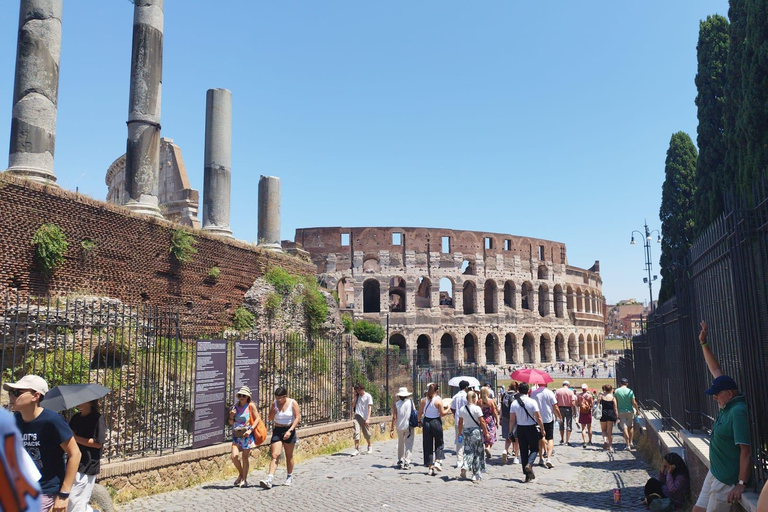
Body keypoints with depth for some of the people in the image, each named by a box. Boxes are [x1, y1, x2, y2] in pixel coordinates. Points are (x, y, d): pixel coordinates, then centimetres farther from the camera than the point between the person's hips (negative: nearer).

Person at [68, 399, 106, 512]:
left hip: (87, 466, -7)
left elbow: (98, 443, -16)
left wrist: (75, 437, -16)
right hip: (74, 464, 8)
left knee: (74, 503, -5)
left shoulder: (97, 418, -10)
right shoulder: (75, 418, 12)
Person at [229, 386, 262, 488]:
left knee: (245, 456, 2)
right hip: (236, 434, 3)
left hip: (247, 434, -3)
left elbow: (257, 418, -5)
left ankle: (244, 479, 15)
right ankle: (241, 474, 16)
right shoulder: (235, 407, 8)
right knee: (233, 455, -10)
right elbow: (231, 422, 14)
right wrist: (231, 415, -7)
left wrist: (250, 430, -15)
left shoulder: (251, 406, -3)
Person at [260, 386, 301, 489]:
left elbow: (298, 417, -9)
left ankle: (289, 477, 25)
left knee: (289, 456, 9)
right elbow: (269, 418, 7)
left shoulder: (293, 403, -6)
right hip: (277, 431, 2)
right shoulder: (274, 404, 2)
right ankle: (269, 479, -17)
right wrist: (273, 413, -15)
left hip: (289, 431, -2)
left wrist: (290, 431, -17)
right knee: (275, 455, -10)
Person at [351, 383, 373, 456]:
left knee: (367, 434, 9)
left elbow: (369, 408, -8)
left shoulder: (368, 396, -4)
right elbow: (353, 406, 4)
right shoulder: (357, 396, 9)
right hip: (357, 416, 3)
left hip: (365, 418, -3)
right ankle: (357, 449, -14)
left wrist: (368, 419, -16)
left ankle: (369, 447, 32)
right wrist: (354, 396, -3)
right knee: (356, 432, -12)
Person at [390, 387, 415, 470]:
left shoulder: (396, 404, -4)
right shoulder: (411, 402, -4)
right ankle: (406, 462, -6)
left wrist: (392, 429, -4)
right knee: (408, 445, 2)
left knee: (400, 444, 18)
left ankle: (400, 461, 23)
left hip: (399, 427, 2)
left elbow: (394, 417, -6)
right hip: (409, 426, -2)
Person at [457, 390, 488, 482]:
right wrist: (486, 433, -2)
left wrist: (460, 433, 16)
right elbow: (482, 422, -10)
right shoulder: (477, 409, -11)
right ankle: (476, 475, 12)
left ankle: (464, 467, -11)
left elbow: (460, 423, 7)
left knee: (468, 451, 13)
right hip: (476, 431, -3)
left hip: (466, 431, 4)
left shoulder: (462, 409, 2)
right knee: (477, 453, 8)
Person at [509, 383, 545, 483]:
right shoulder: (532, 402, -11)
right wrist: (542, 430, 1)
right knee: (534, 449, 13)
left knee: (523, 451, 10)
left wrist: (511, 432, 8)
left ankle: (527, 475, 12)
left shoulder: (514, 403, -3)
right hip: (532, 428, -2)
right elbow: (538, 418, -10)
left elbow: (512, 420, -2)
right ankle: (529, 464, -13)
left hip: (520, 429, 2)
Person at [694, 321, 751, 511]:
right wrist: (704, 343, 15)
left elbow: (746, 451, -25)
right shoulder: (728, 404, 4)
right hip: (714, 472, 10)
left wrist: (741, 484, -26)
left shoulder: (738, 412, -22)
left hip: (727, 479, -10)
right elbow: (716, 371, 13)